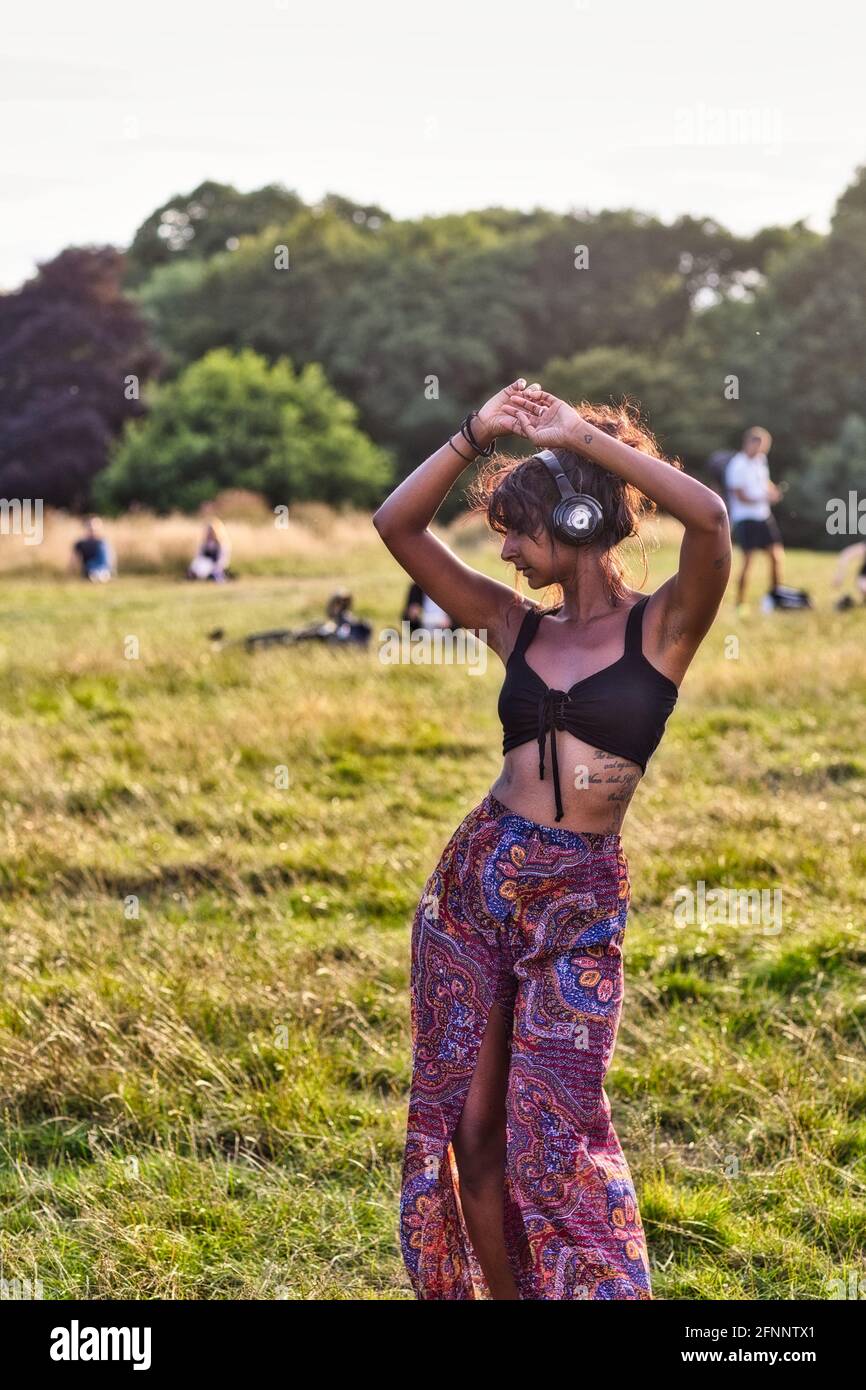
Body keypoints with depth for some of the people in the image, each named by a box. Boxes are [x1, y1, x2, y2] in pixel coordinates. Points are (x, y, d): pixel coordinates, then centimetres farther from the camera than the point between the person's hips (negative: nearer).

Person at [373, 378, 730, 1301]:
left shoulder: (662, 626, -2)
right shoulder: (515, 626, 9)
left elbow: (709, 518, -22)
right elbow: (396, 525, 5)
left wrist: (583, 436, -18)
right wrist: (477, 434, -5)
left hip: (580, 898, -5)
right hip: (475, 877, 5)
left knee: (556, 1133, -9)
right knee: (464, 1123, 5)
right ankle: (500, 1291, 18)